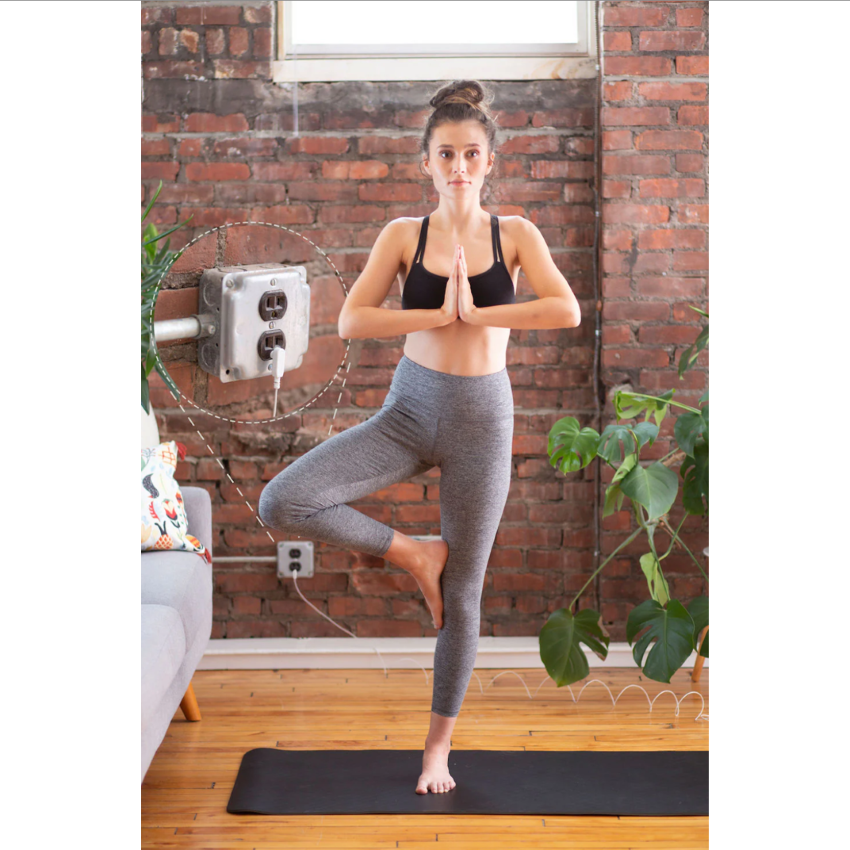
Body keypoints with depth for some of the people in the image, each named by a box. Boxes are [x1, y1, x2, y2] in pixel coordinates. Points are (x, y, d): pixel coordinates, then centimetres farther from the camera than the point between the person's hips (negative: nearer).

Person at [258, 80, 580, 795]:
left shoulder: (515, 235, -2)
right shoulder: (404, 236, 0)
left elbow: (567, 311, -17)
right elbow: (350, 321, -11)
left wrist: (476, 313, -18)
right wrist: (440, 314, -18)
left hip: (480, 418, -1)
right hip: (409, 410, 1)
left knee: (462, 594, 6)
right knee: (281, 503, -19)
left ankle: (440, 744, 25)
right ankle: (414, 553, 3)